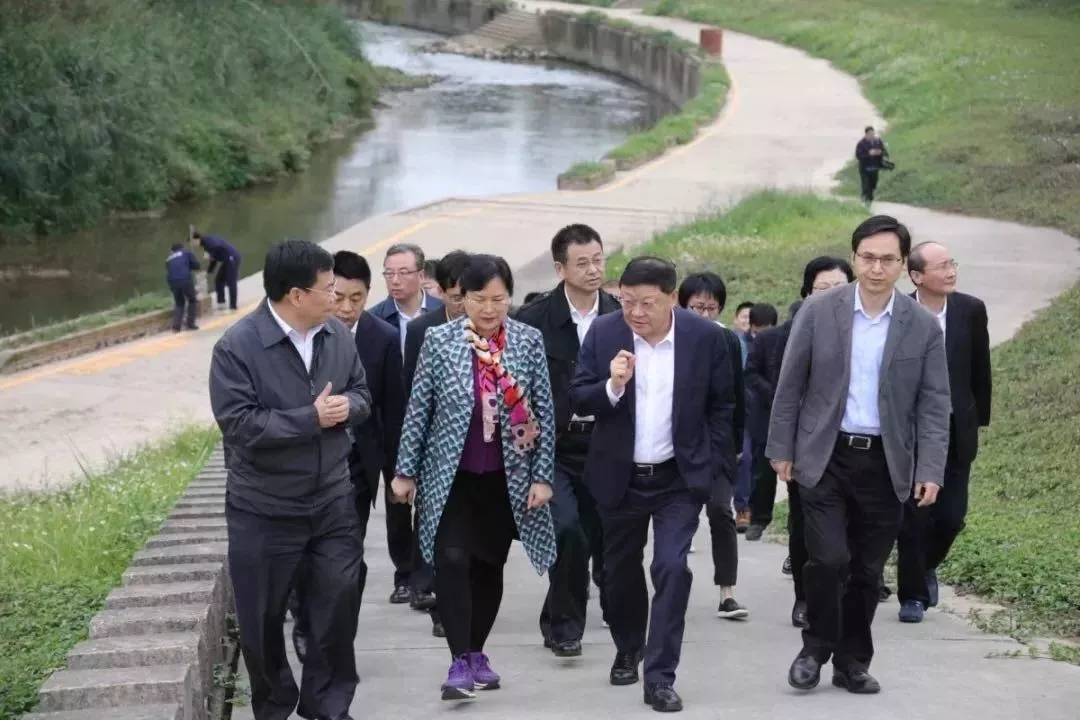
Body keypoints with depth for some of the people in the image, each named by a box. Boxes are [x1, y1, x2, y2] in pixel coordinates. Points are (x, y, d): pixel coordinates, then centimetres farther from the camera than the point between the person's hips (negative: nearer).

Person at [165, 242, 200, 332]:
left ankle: (176, 326, 6)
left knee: (179, 303, 20)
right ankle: (190, 324, 9)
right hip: (185, 280, -4)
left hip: (172, 282, 4)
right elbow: (196, 265, 9)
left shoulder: (169, 259, 27)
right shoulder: (186, 252, 16)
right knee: (192, 301, 17)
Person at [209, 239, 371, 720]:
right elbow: (239, 424, -22)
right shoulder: (237, 347, -18)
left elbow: (361, 395, 10)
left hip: (332, 499, 4)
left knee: (339, 600, 7)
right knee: (263, 616, 9)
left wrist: (347, 406, -14)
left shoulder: (338, 335, -2)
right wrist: (312, 418, -23)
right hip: (264, 509, -4)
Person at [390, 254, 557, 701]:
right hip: (452, 475, -1)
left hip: (506, 477, 1)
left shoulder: (529, 342, -3)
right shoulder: (439, 341, -5)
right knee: (452, 561, -14)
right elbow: (418, 409, 0)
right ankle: (460, 661, -9)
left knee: (489, 565, 10)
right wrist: (406, 470, 0)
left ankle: (476, 653, 25)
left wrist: (542, 476, -3)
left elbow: (544, 413, 0)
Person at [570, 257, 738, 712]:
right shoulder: (604, 332, -9)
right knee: (620, 569, 17)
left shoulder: (706, 337, -11)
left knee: (672, 568, -12)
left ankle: (660, 678, -5)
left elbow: (721, 407, 0)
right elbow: (578, 400, -6)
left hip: (679, 477, -2)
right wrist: (612, 385, -26)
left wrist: (717, 471, -2)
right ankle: (627, 649, 42)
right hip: (618, 476, 2)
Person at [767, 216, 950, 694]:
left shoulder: (923, 327, -1)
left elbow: (934, 404, 0)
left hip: (886, 463, 2)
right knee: (829, 558, -10)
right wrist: (781, 450, 0)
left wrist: (931, 470, -7)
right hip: (824, 457, -2)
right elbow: (790, 386, 1)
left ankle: (852, 662, 23)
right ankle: (816, 647, 12)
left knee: (867, 571, 8)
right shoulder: (818, 311, -4)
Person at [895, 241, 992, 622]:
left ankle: (927, 565, 32)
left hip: (957, 432, 2)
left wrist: (980, 420, 8)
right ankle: (913, 594, 15)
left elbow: (980, 372, 6)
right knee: (914, 516, 2)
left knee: (951, 515, 2)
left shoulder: (971, 310, -3)